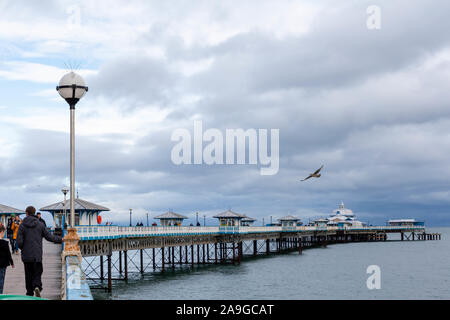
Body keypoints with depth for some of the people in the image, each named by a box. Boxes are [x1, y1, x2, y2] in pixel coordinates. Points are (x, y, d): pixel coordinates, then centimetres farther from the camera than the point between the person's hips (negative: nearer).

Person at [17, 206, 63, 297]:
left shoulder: (22, 225, -3)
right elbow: (49, 237, 1)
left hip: (26, 255, 0)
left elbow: (19, 241, -8)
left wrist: (23, 249, 13)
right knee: (37, 273, 5)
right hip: (37, 255, 0)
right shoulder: (40, 225, -1)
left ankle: (29, 293, 13)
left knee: (29, 274, 11)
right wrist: (60, 239, 16)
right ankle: (37, 287, -21)